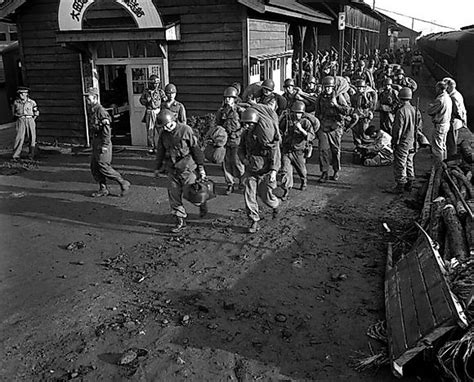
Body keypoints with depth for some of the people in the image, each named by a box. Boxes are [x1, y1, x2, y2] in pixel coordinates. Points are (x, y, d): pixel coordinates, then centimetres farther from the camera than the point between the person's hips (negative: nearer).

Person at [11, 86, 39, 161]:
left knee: (32, 138, 3)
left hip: (30, 120, 1)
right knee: (19, 137, -10)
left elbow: (36, 113, 12)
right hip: (20, 121, -1)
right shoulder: (16, 102, 5)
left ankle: (31, 155, 16)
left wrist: (32, 120, 7)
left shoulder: (32, 102, 2)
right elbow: (13, 112, 19)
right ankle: (15, 155, -8)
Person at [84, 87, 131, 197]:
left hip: (102, 142, -9)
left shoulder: (101, 111, -17)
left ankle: (124, 183, 5)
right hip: (95, 141, 9)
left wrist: (105, 145, -22)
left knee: (103, 166, -7)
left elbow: (107, 129, -21)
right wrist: (93, 142, 20)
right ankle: (103, 189, 16)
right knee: (94, 167, 9)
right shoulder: (90, 110, 12)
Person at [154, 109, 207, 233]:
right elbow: (160, 152, 18)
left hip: (186, 168, -5)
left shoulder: (185, 130, -11)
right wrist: (157, 168, 22)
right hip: (172, 170, 5)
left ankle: (202, 203, 33)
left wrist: (201, 167, -6)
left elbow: (196, 148, -7)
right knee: (174, 195, 3)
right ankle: (180, 221, 12)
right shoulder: (163, 134, 5)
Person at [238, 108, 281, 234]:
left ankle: (276, 205, 41)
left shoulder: (269, 135, -18)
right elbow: (241, 148, 17)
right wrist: (244, 159, -4)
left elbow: (275, 154, -19)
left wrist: (274, 170, -28)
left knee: (266, 196, 5)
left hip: (265, 172, -5)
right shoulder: (246, 134, 1)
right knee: (249, 195, -6)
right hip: (250, 171, 5)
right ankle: (254, 221, 5)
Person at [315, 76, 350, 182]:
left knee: (336, 150, 7)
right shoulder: (321, 98, 9)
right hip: (323, 127, 2)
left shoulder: (339, 97, -1)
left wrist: (336, 105, -20)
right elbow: (317, 113, 20)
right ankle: (324, 172, -3)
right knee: (323, 149, -7)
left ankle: (336, 171, 23)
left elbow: (347, 110, -8)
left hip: (336, 127, -2)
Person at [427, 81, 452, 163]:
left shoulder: (440, 100, -24)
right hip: (446, 123, 9)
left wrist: (431, 105, 0)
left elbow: (429, 111, -17)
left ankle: (439, 163, 10)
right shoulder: (448, 98, 6)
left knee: (437, 145, 3)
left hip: (440, 125, -9)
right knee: (443, 144, 22)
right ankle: (443, 160, 34)